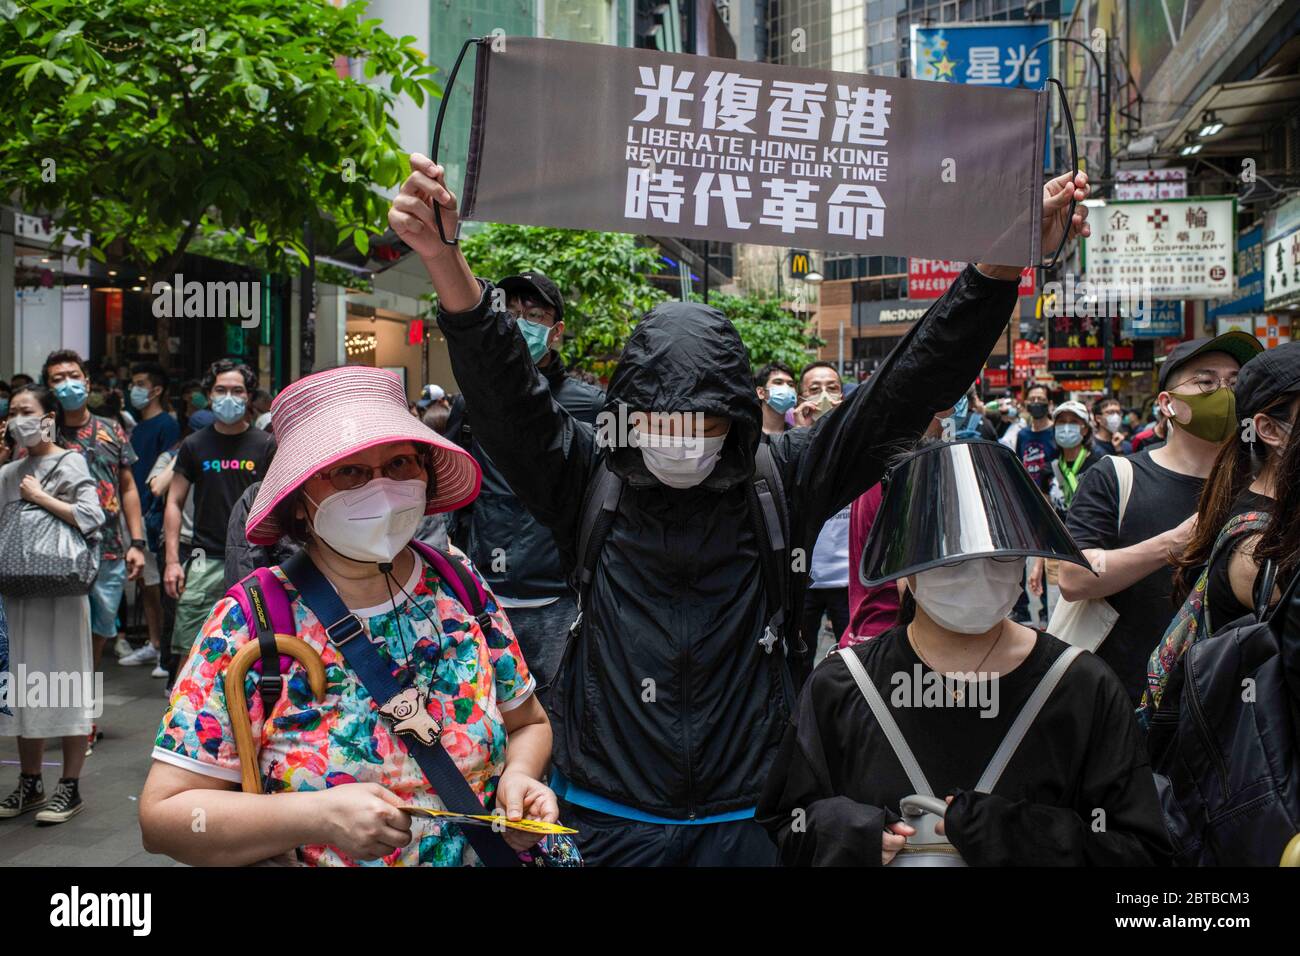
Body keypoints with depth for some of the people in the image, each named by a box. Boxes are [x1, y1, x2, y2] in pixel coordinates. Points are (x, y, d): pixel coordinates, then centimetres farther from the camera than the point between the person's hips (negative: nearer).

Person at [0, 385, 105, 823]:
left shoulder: (69, 464, -5)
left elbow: (91, 518, -18)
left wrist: (39, 497, -14)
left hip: (60, 589, -7)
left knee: (63, 683, -1)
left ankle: (70, 788, 8)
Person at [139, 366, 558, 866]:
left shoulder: (460, 590, 0)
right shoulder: (248, 623, -9)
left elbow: (528, 723, 13)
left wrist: (517, 776, -7)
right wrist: (319, 816, -20)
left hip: (483, 853, 3)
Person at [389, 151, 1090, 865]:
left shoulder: (782, 481, -2)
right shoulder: (589, 481, -4)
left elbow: (906, 388, -8)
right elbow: (501, 391, -16)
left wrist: (1002, 265, -19)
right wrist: (443, 261, -33)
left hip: (746, 818, 1)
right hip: (608, 817, 0)